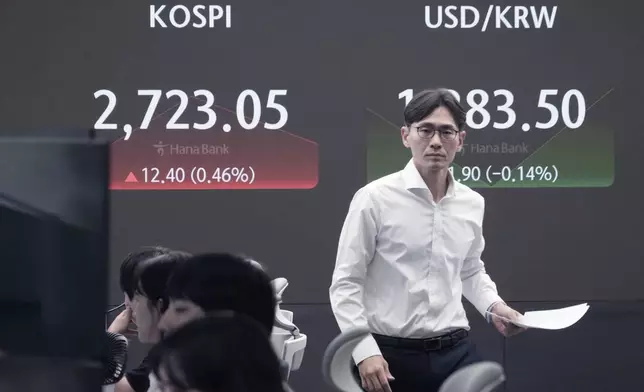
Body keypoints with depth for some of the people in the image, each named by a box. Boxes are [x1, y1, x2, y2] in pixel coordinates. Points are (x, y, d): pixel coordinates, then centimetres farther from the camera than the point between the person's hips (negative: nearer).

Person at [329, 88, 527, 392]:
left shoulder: (472, 204, 7)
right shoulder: (375, 198, -9)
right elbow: (345, 284, -7)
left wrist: (494, 306, 5)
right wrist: (365, 352, -17)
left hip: (455, 352, 4)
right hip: (391, 356, -4)